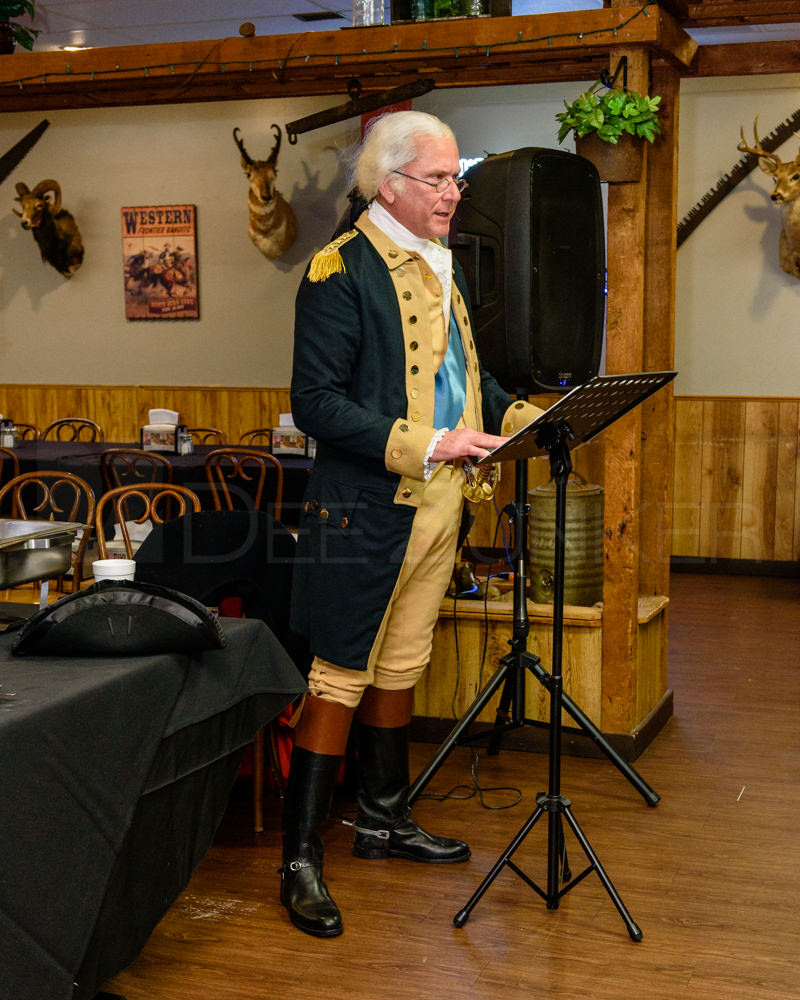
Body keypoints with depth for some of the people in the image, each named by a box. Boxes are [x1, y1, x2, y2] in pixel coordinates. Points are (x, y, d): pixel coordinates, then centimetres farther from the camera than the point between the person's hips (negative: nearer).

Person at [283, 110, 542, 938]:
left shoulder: (441, 268, 15)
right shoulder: (340, 271, -13)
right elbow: (315, 402, -19)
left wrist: (524, 419, 6)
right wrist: (425, 445, -25)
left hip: (437, 507, 8)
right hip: (366, 512, -8)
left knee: (401, 668, 18)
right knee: (341, 678, -3)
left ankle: (381, 819, 33)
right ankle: (300, 859, 8)